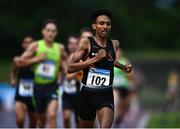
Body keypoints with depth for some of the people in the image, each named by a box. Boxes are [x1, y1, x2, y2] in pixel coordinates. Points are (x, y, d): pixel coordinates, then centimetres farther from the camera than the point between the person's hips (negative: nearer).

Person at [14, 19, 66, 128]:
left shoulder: (60, 48, -1)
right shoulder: (36, 46, -5)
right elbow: (19, 62, -6)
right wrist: (36, 59, -16)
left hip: (52, 86, -1)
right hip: (38, 85, 1)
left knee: (52, 115, -22)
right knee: (41, 117, 17)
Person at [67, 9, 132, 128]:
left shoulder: (114, 44, 4)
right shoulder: (86, 42, -8)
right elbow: (70, 68, -17)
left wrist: (122, 67, 15)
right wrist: (94, 59, -23)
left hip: (106, 95, 1)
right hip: (87, 94, -1)